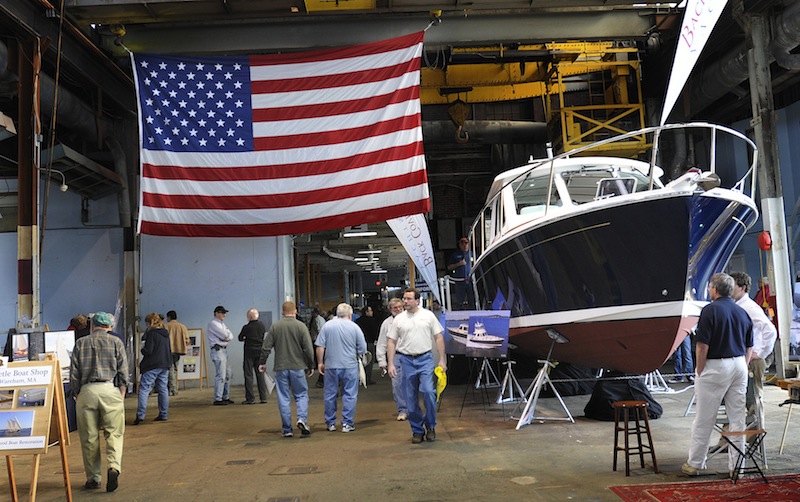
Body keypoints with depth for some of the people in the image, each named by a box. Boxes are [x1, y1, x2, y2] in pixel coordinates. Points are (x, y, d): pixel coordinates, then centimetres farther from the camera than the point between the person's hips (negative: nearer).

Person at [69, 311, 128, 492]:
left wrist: (76, 395, 15)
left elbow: (74, 373, 7)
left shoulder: (80, 343, 10)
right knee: (114, 433, 3)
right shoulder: (116, 342, 7)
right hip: (110, 389, -1)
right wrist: (121, 396, 7)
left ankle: (93, 478, 15)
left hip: (86, 391, 1)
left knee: (89, 437, 8)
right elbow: (123, 372, 2)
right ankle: (114, 467, -18)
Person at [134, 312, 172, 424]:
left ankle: (140, 415, -9)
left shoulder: (151, 333, -11)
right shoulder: (166, 333, 11)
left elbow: (148, 351, -15)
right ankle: (164, 414, 13)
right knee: (163, 389, 11)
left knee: (144, 388, -3)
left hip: (152, 366, -7)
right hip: (165, 365, 7)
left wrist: (142, 349, 4)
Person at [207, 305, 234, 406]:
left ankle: (225, 397, 19)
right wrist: (227, 336, 4)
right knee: (221, 375, -12)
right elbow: (224, 335, -17)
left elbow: (230, 335, 13)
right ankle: (217, 399, -9)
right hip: (218, 350, -10)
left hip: (224, 350, 10)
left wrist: (228, 338, -8)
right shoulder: (213, 324, -8)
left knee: (227, 374, 12)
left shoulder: (221, 324, 21)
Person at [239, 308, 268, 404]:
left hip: (249, 352, -4)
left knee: (248, 375, 3)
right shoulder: (262, 326, -1)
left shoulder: (246, 327, -12)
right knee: (260, 374, 10)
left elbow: (240, 338, 1)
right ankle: (263, 397, 10)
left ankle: (250, 398, 1)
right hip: (260, 352, 4)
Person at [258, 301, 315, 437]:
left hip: (280, 368, 1)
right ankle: (302, 419, -11)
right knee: (301, 394, 11)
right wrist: (311, 366, 4)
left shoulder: (275, 327, 1)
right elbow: (308, 349, -6)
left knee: (284, 398, 7)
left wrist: (262, 362, 16)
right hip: (297, 367, -1)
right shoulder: (301, 326, -4)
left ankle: (287, 429, 8)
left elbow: (266, 347, 2)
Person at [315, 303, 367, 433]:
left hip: (331, 365, 2)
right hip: (349, 366, -2)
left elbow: (320, 346, -2)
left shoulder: (327, 325, 0)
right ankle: (347, 423, 7)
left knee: (330, 394, 12)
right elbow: (363, 349, -2)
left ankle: (330, 423, 20)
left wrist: (320, 362, 7)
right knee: (349, 395, 7)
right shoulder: (354, 327, -2)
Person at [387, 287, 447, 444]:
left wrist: (442, 359, -2)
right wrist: (391, 364, -2)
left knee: (428, 391, -15)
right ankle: (417, 430, 18)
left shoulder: (428, 315, 2)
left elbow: (438, 337, 4)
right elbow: (391, 342, 6)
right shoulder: (399, 319, 4)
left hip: (425, 359, -2)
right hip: (406, 361, 2)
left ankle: (430, 426, 6)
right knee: (411, 399, 5)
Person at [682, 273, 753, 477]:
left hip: (716, 367, -6)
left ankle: (695, 464, 11)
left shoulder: (710, 310, -11)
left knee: (704, 419, 2)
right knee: (737, 418, 10)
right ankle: (737, 466, 15)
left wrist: (699, 372, -5)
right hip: (739, 366, 6)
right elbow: (749, 347, 13)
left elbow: (702, 346, -15)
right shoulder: (742, 312, 8)